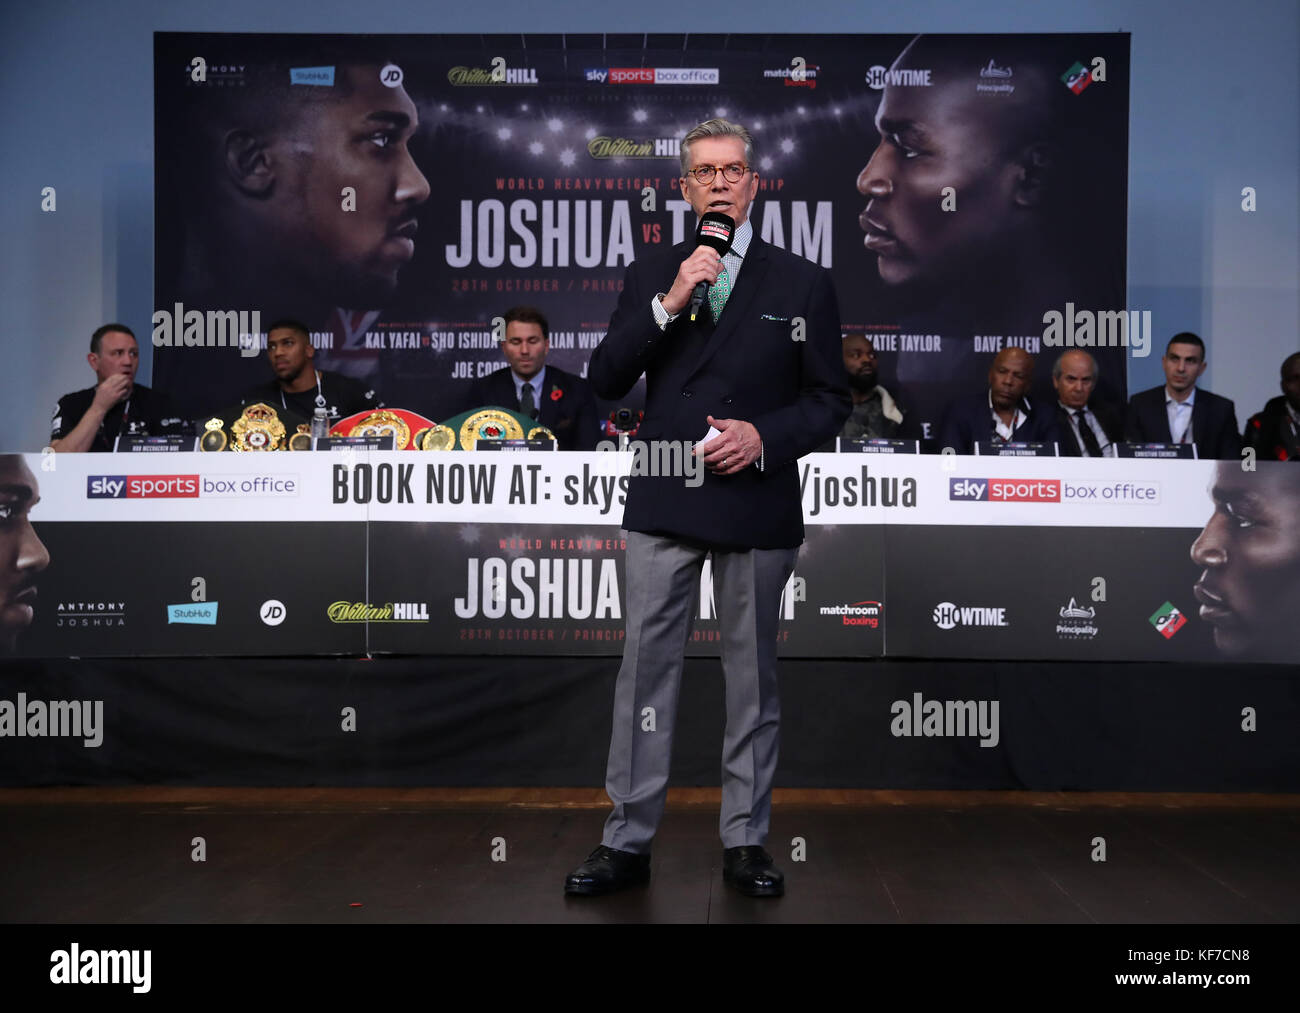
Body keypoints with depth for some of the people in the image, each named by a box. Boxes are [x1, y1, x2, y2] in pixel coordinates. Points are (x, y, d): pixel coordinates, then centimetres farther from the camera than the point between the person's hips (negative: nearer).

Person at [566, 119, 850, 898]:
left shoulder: (804, 284, 7)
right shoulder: (650, 277, 11)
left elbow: (831, 399, 5)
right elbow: (606, 381, 1)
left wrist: (764, 436, -12)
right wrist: (668, 302, -10)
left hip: (756, 506, -1)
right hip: (664, 508, 1)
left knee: (753, 679, 7)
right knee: (646, 674, 2)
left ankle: (746, 842, 20)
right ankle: (628, 842, 12)